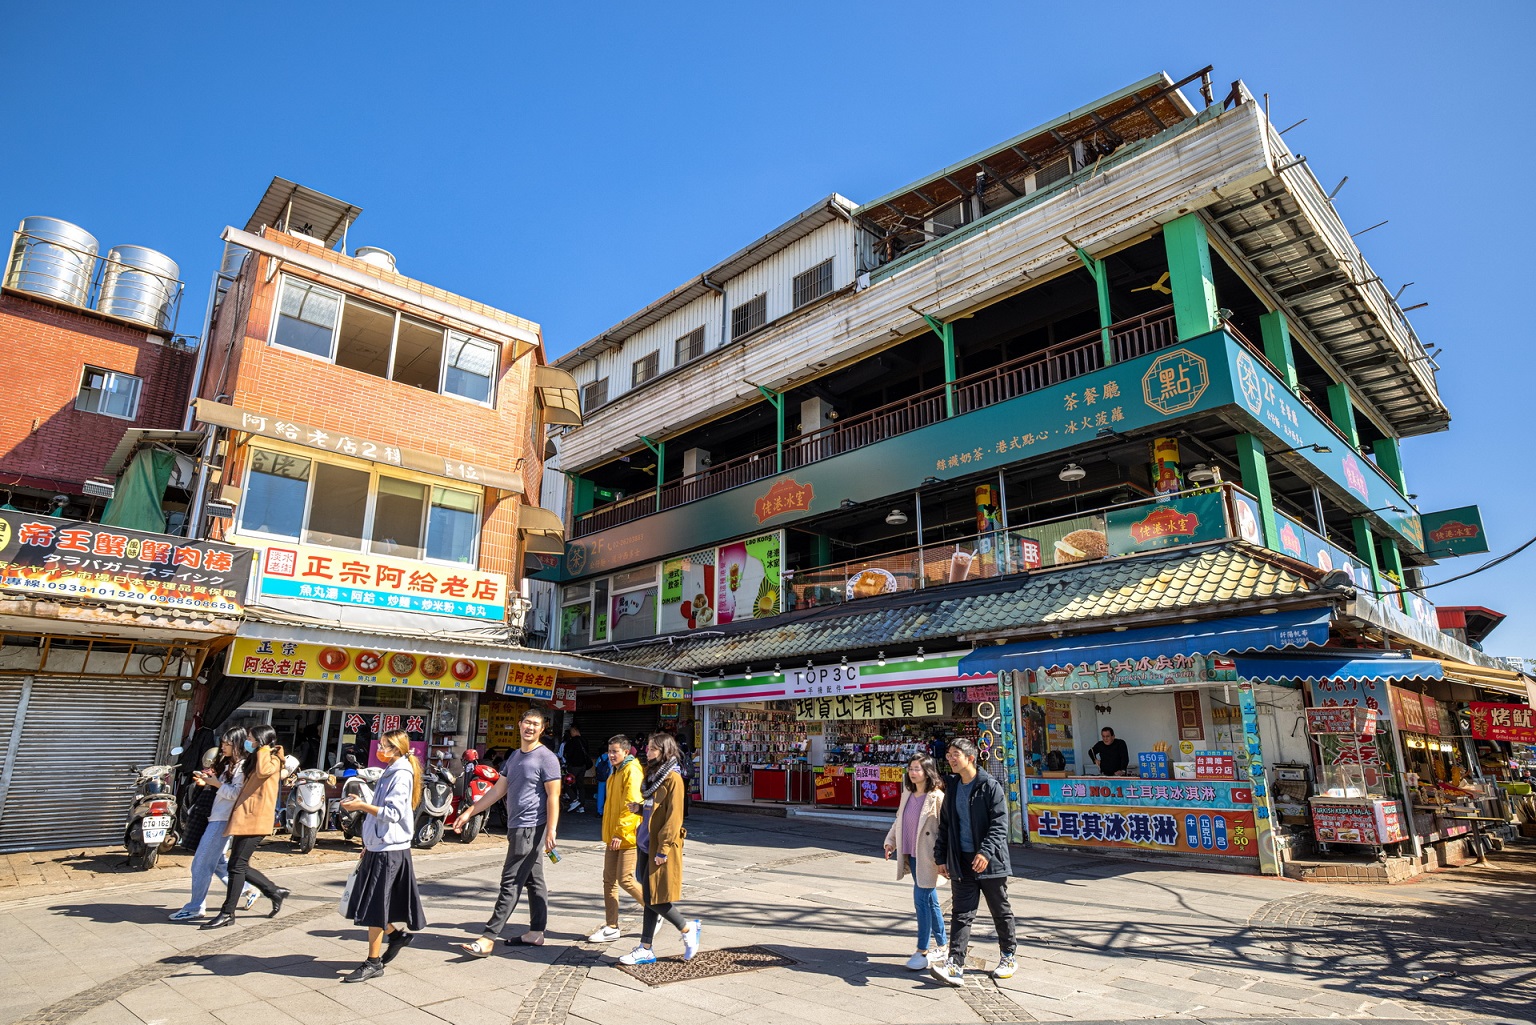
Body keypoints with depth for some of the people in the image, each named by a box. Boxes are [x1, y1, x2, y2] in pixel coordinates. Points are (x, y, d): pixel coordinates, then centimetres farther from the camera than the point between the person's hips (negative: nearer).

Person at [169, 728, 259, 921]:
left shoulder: (242, 766, -12)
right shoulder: (225, 763, 16)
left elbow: (236, 793, -18)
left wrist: (216, 783, -19)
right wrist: (204, 783, 5)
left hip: (223, 820, -10)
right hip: (216, 818, 10)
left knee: (202, 863, -5)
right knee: (219, 862, 15)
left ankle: (195, 909, 5)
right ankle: (247, 891, 24)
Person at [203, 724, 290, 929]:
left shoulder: (272, 760, -8)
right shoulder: (253, 761, 22)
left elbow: (263, 771, -32)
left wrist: (263, 749, -19)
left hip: (255, 820, -10)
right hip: (244, 818, 10)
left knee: (237, 865, -7)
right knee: (240, 866, 10)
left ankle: (228, 914, 1)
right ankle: (275, 891, 20)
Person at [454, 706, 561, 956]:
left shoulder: (546, 758, -11)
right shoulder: (515, 756, 15)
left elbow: (553, 796, -14)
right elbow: (497, 790, 18)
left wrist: (551, 831, -20)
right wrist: (469, 812, 15)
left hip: (531, 828, -8)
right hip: (517, 827, 8)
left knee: (511, 883, -6)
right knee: (534, 880, 14)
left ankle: (488, 939, -4)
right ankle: (536, 933, 20)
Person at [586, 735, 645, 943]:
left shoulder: (632, 771, -15)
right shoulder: (616, 772, 15)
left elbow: (632, 805, -22)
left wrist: (621, 832, -24)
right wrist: (611, 832, 21)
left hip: (627, 836, -9)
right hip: (613, 837, 9)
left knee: (625, 880, -6)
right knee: (609, 880, 9)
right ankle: (611, 928, 16)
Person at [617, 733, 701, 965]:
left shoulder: (673, 779, -15)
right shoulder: (652, 775, 12)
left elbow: (674, 817, -17)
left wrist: (663, 849, -19)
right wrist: (638, 808, 2)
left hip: (661, 848, -8)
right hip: (645, 844, 8)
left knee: (653, 898, -3)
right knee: (649, 898, 12)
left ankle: (689, 930, 16)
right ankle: (646, 950, 19)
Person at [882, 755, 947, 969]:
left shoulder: (937, 797, -15)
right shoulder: (907, 795, 9)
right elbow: (899, 820, 20)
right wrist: (891, 841, 11)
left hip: (927, 857, -8)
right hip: (911, 854, 8)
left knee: (921, 900, -7)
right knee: (930, 901, 16)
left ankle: (923, 951, 4)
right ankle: (941, 947, 27)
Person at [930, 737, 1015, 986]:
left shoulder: (990, 786, -11)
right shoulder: (952, 788, 8)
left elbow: (1000, 824, -16)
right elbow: (944, 824, 15)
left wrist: (986, 851, -27)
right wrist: (941, 857, 11)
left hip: (989, 862, -4)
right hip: (962, 861, 4)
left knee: (1001, 911, 12)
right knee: (961, 913, 0)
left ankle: (1008, 957, 31)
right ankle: (955, 966, -2)